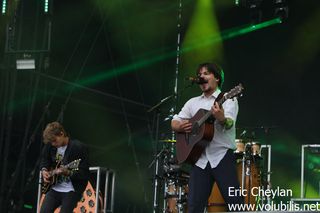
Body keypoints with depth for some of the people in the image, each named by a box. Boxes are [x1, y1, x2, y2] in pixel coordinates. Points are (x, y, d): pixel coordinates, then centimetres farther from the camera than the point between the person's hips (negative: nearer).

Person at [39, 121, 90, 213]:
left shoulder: (78, 147, -15)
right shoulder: (50, 145, 3)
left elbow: (84, 174, -16)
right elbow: (44, 159, 23)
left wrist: (67, 172, -31)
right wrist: (44, 170, 2)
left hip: (71, 191, -5)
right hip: (54, 189, 6)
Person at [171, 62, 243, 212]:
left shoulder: (228, 99, 2)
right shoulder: (193, 102, 18)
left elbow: (229, 124, -16)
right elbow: (174, 123, 17)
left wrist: (221, 118, -40)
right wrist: (181, 126, -8)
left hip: (222, 156, -4)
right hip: (200, 159, 4)